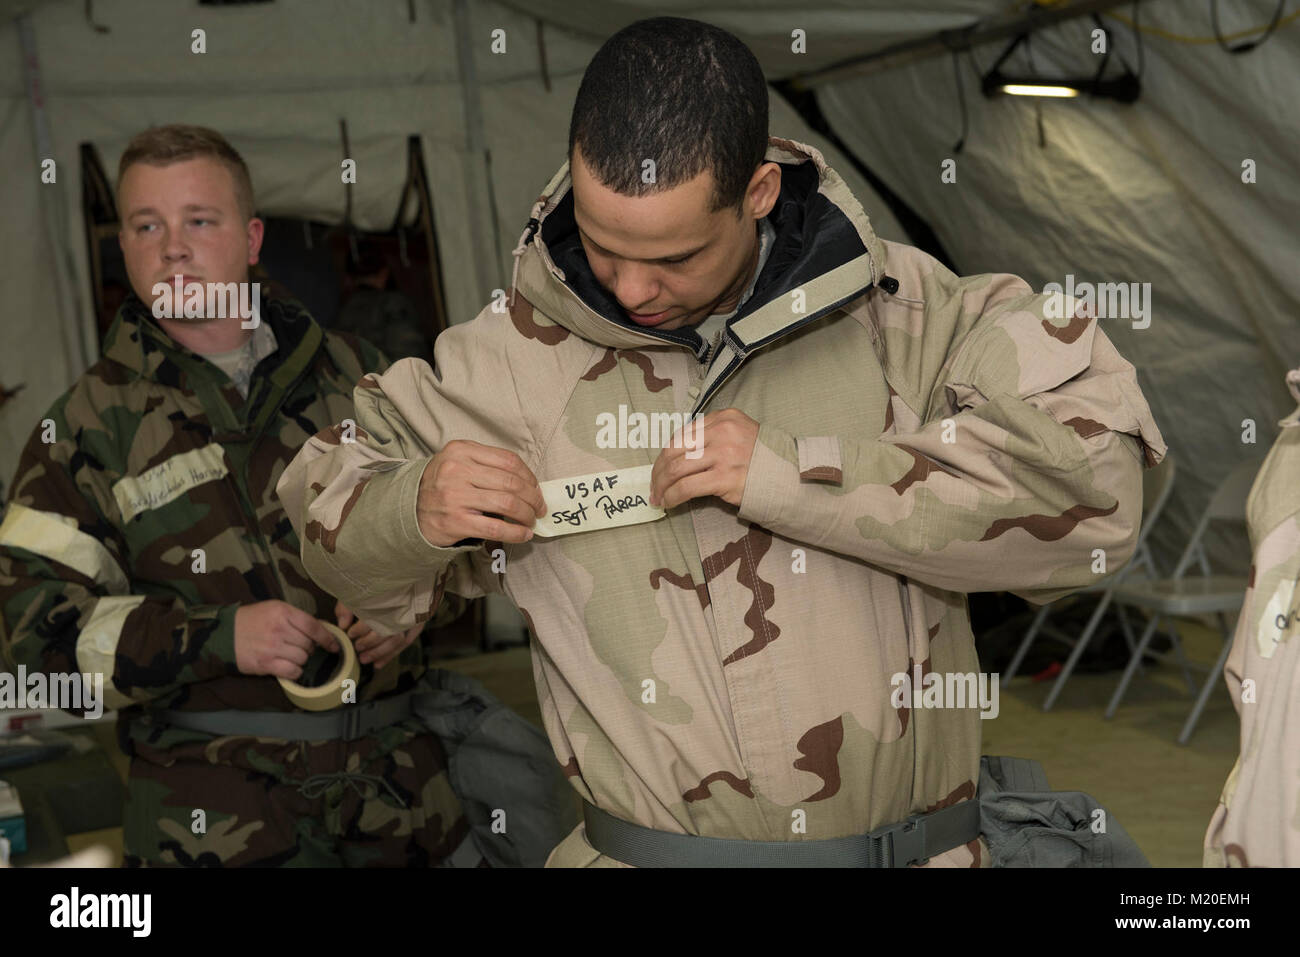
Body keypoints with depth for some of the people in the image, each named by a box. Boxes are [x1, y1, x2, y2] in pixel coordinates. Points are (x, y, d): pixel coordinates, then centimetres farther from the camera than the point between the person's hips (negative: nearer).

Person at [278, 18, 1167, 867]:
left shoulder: (901, 312, -3)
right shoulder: (515, 358, 2)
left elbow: (1093, 483, -15)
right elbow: (333, 523, 15)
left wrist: (792, 476, -18)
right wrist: (412, 511, -9)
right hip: (642, 848, 1)